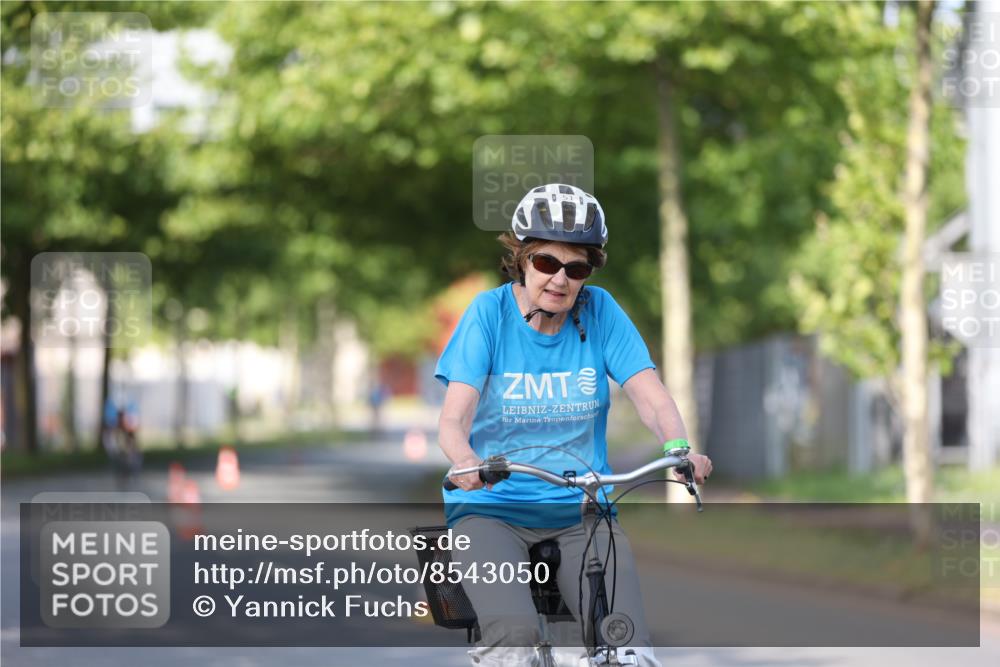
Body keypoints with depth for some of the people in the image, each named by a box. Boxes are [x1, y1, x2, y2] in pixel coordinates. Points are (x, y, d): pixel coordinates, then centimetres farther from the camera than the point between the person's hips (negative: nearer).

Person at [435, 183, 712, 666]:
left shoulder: (599, 312, 2)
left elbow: (650, 396, -7)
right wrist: (466, 461, -35)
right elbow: (454, 418, -12)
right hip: (493, 508, -2)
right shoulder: (490, 313, -3)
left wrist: (679, 447, -29)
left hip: (581, 512, 2)